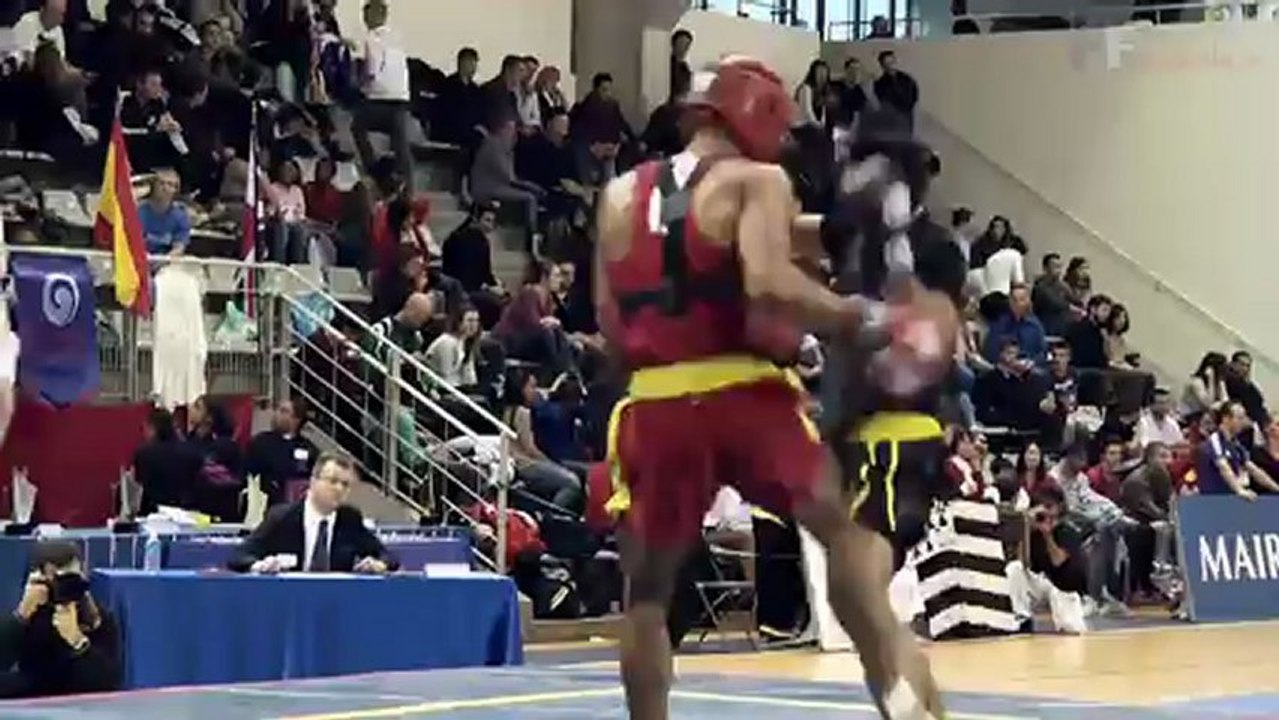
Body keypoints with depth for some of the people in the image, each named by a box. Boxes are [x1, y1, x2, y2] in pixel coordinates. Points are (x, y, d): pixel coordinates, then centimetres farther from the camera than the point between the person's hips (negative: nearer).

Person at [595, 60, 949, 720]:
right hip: (743, 393, -4)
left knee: (646, 592, 15)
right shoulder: (757, 182, 0)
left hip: (655, 404, 4)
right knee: (845, 529, 5)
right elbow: (768, 286, -17)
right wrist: (858, 317, -6)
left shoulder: (620, 195, 16)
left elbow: (609, 320, 15)